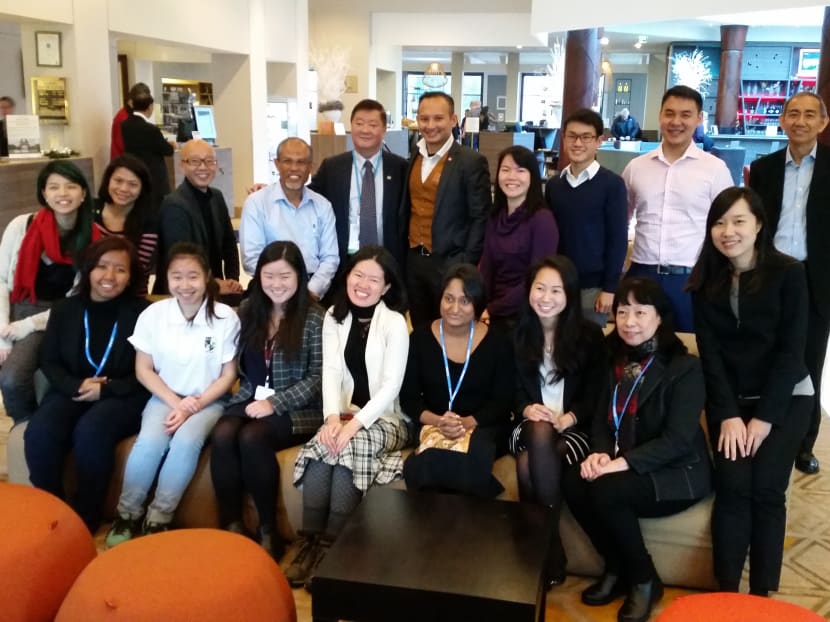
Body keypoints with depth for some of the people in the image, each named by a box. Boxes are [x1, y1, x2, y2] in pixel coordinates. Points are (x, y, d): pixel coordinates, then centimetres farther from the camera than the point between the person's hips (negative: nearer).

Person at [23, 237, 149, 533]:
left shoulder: (143, 312, -1)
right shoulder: (64, 310, 12)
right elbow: (49, 361, 9)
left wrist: (107, 389, -16)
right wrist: (75, 386, -11)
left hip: (122, 396, -3)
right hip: (72, 391, 4)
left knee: (90, 432, -34)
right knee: (38, 433, -27)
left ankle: (86, 517, -14)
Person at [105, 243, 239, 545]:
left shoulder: (225, 317, -11)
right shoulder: (152, 315, -7)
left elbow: (228, 375, -5)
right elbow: (143, 369, 0)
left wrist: (193, 406, -16)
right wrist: (175, 402, -13)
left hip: (207, 400, -1)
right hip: (165, 396, 1)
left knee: (186, 441, -30)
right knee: (149, 442, -26)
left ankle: (158, 518, -12)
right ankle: (127, 514, -4)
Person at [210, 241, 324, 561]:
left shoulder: (314, 317, -5)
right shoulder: (248, 310, 9)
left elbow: (317, 377, -9)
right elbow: (238, 362, 12)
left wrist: (274, 403, -16)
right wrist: (256, 398, -5)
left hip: (297, 408, -4)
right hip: (251, 400, 4)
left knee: (251, 438, -31)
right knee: (222, 435, -27)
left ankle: (269, 531, -15)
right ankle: (231, 525, -16)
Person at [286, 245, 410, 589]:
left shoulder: (395, 322, -6)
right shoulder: (334, 317, 8)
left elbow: (391, 386, -13)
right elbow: (330, 372, -3)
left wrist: (355, 423, -25)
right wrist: (333, 416, -21)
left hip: (385, 417, -3)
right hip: (345, 413, 4)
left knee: (346, 447, -31)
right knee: (322, 446, -27)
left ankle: (332, 546, -22)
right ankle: (309, 543, -21)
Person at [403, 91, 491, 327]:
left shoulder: (471, 162, -10)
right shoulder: (412, 159, 8)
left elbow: (480, 218, -10)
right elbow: (407, 210, 13)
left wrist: (466, 265, -15)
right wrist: (401, 254, 6)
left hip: (450, 264, -5)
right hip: (413, 261, 5)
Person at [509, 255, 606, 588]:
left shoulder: (589, 334, 0)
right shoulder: (517, 333, 7)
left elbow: (596, 394, -2)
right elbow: (510, 389, 7)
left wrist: (567, 419, -19)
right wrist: (526, 409, -14)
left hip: (575, 429, -2)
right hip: (530, 426, 2)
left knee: (530, 463, -33)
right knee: (540, 435, -35)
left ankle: (547, 553, -18)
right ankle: (549, 552, -25)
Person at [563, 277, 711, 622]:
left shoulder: (685, 367, -11)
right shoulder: (618, 364, 9)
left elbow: (678, 439, -20)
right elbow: (601, 420, 7)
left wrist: (622, 463, -28)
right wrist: (600, 453, -15)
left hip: (678, 474, -6)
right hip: (626, 469, 6)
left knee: (605, 491, -30)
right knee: (573, 483, -22)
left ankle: (644, 581, -6)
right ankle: (617, 569, 0)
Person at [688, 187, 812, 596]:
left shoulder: (788, 273, -10)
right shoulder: (706, 280, -1)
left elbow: (791, 350, -12)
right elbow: (709, 351, -4)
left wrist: (764, 416, -16)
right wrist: (728, 414, -13)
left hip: (784, 397, -2)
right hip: (729, 399, 2)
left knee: (766, 489, -12)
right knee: (733, 486, -14)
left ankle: (762, 595, 1)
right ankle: (726, 592, -6)